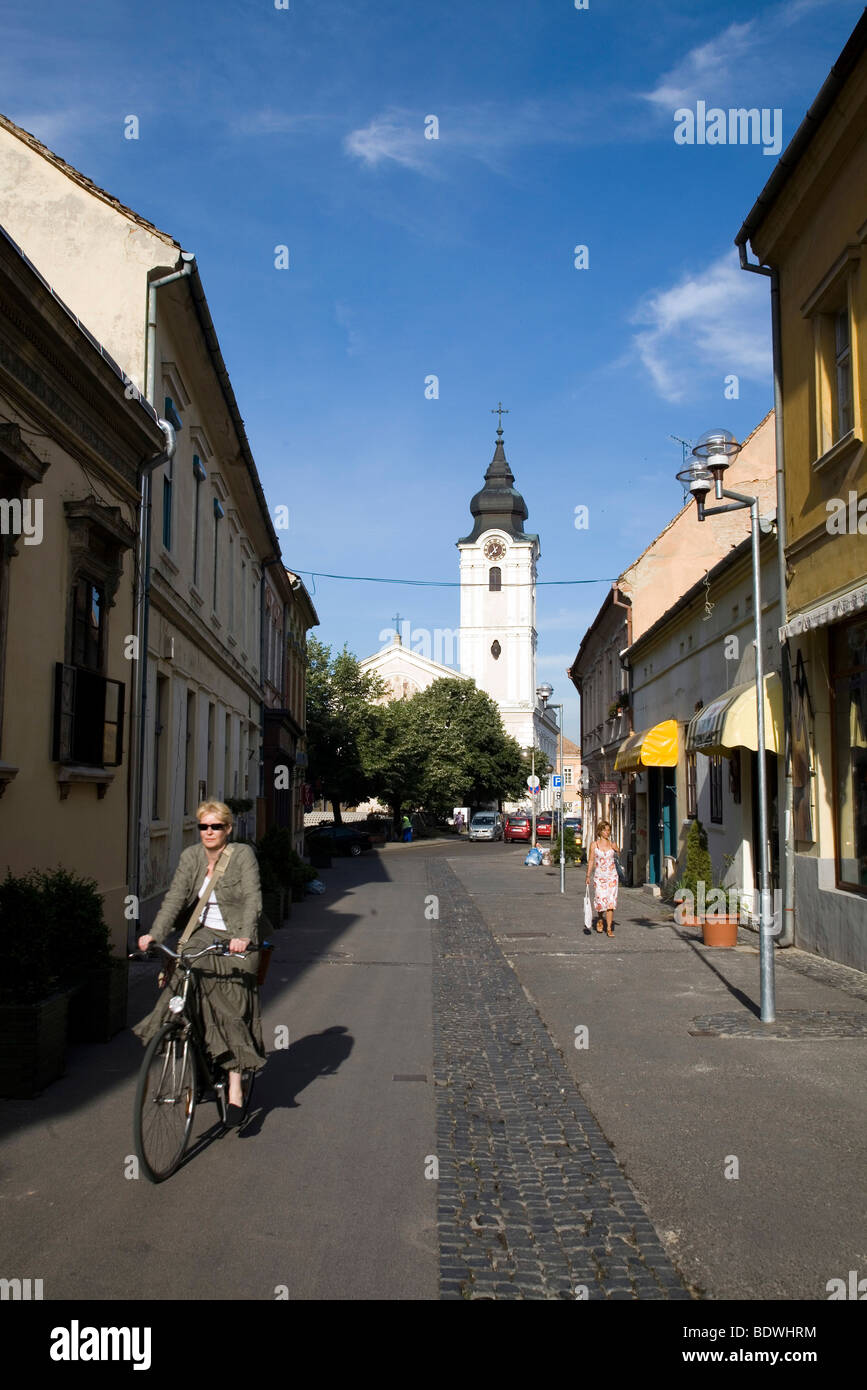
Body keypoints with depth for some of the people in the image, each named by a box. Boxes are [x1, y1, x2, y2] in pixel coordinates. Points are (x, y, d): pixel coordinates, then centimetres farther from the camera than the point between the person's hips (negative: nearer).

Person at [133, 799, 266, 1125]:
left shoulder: (242, 855, -9)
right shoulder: (190, 857, 3)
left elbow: (252, 899, -18)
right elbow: (175, 897, -5)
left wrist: (243, 936, -33)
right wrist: (154, 934, -20)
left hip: (233, 941, -3)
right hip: (199, 937, 4)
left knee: (232, 1013, -5)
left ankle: (235, 1088, 6)